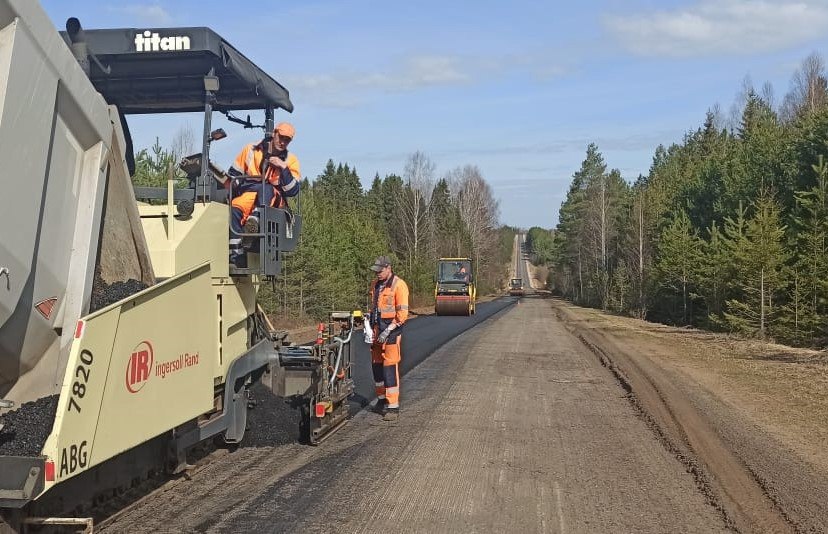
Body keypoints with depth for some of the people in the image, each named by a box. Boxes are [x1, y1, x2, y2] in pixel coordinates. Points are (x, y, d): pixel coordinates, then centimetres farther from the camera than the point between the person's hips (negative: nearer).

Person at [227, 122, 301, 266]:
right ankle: (236, 255, -36)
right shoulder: (251, 150, 10)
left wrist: (283, 168, -15)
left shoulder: (290, 160, 8)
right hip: (248, 194, 1)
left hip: (273, 199, -1)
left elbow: (293, 191, -4)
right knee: (234, 209, -32)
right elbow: (233, 174, 19)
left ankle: (255, 219, -56)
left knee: (266, 188, -35)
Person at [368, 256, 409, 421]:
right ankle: (382, 400, 28)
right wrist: (370, 318, 10)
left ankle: (393, 407, -8)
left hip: (391, 329, -7)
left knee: (390, 367, -10)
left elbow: (402, 313, -13)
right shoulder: (375, 285, 12)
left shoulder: (398, 285, -10)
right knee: (376, 364, 13)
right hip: (377, 328, 8)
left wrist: (388, 330, -17)